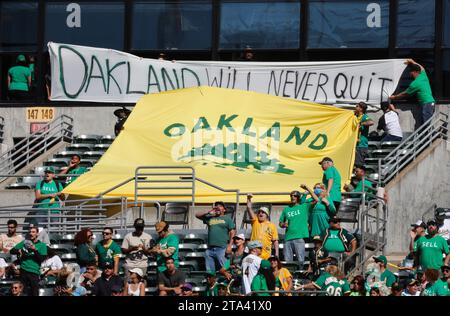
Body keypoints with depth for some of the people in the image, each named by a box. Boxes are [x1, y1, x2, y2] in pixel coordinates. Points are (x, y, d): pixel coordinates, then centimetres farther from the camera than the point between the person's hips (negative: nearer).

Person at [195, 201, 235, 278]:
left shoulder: (227, 219, 10)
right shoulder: (210, 218, 19)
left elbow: (232, 232, 3)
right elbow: (197, 215, 19)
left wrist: (229, 245, -8)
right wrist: (209, 212, 10)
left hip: (221, 248, -5)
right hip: (210, 248, 5)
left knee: (224, 270, -13)